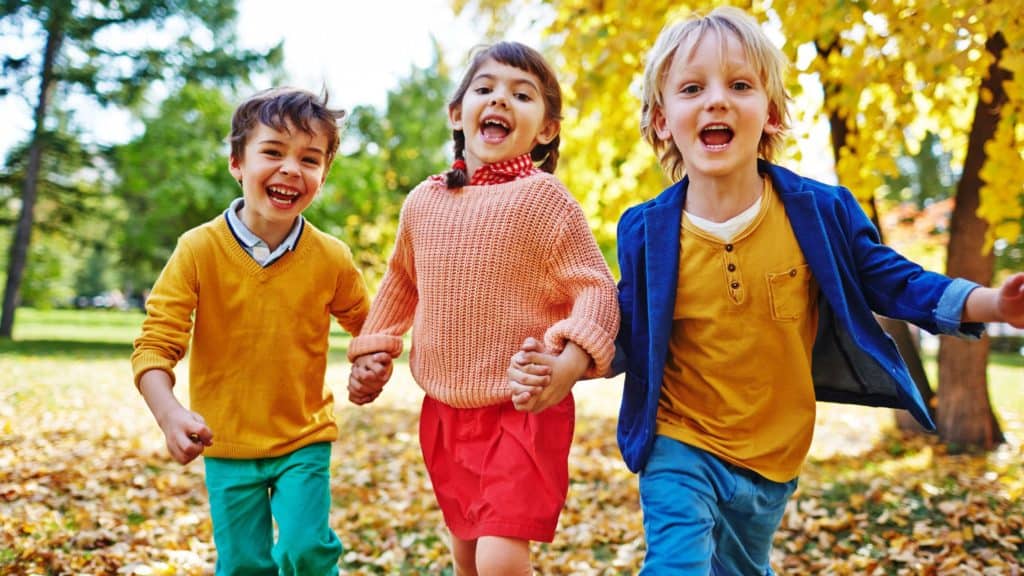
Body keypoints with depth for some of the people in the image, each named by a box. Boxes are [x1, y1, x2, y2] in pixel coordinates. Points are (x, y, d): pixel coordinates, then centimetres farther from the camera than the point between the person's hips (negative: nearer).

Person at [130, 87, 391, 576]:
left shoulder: (332, 259, -7)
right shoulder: (199, 250, -13)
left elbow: (365, 323, 11)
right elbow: (155, 344, -15)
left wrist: (374, 360, -11)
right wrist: (169, 414, -33)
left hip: (305, 441, 1)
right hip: (227, 447, 0)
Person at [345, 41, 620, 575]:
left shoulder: (543, 198, -12)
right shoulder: (423, 201, 3)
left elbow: (596, 289, -15)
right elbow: (400, 281, 19)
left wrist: (572, 361, -32)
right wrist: (369, 353, 15)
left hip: (523, 412, -5)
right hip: (444, 411, 6)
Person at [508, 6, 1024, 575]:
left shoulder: (821, 212, -11)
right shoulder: (646, 232, -12)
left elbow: (887, 279, 0)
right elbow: (626, 333, 0)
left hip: (773, 457, 2)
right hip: (679, 447, -2)